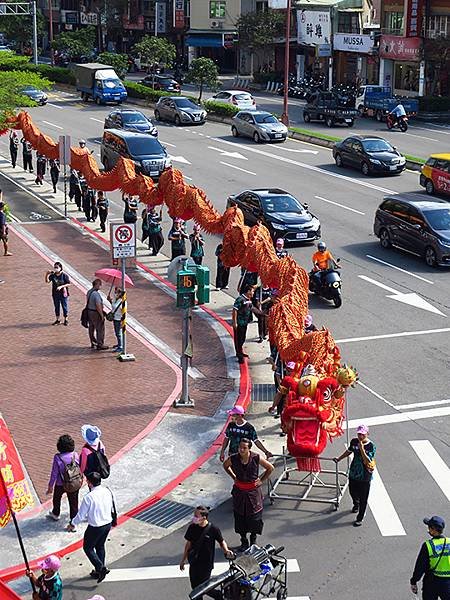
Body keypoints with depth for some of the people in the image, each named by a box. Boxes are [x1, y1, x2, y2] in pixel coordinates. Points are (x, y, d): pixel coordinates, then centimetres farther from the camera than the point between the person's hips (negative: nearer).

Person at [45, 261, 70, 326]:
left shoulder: (64, 275, -12)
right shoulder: (52, 275, -1)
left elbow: (68, 284, -10)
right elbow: (47, 281, -7)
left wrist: (61, 286, -21)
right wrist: (47, 275, -22)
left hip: (63, 294, -4)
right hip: (55, 294, 4)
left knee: (65, 307, 6)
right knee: (57, 307, 13)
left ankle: (66, 320, 19)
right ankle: (57, 320, 26)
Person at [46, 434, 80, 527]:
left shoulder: (57, 458, -23)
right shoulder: (75, 455, -15)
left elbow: (54, 473, -16)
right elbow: (80, 469, -3)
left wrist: (50, 486, -4)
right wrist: (79, 481, 15)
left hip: (60, 484, -1)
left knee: (56, 498, 28)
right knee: (73, 502, 15)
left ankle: (55, 514, 52)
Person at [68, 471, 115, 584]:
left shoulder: (89, 497, -25)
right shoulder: (108, 491, -7)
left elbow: (81, 514, -15)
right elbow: (112, 508, 6)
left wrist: (73, 524, 3)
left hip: (95, 527, -6)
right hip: (108, 524, 6)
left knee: (88, 548, 15)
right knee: (100, 546, 25)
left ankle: (100, 568, 3)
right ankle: (99, 570, 36)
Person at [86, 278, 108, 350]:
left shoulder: (89, 292, 6)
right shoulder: (96, 294, -24)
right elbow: (98, 306, -26)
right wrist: (102, 315, -19)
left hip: (89, 311, 10)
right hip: (96, 313, -10)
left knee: (91, 328, 17)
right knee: (100, 329, 0)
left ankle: (93, 343, 28)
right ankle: (100, 345, 5)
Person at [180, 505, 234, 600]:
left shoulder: (213, 529, -18)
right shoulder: (192, 527, -6)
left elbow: (221, 541, -2)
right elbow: (188, 543, 7)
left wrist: (226, 550, -23)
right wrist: (183, 559, 14)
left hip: (206, 563, -4)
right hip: (194, 562, 4)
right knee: (195, 587, 11)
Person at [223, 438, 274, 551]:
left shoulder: (256, 458, -18)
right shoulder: (233, 459, -13)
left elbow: (270, 468, -1)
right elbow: (225, 466, 11)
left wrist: (262, 480, -3)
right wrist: (233, 477, 5)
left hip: (253, 491, -1)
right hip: (239, 491, 2)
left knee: (254, 516, 6)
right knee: (240, 516, 9)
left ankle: (253, 541, 28)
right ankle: (244, 542, 26)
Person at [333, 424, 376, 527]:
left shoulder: (371, 446, -19)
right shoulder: (354, 441, -4)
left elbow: (367, 462, -28)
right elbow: (349, 451, 16)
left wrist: (362, 449, -35)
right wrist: (339, 458, 17)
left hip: (365, 477, -5)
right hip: (353, 473, 5)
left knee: (363, 499, 5)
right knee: (352, 492, 26)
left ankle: (360, 518, 20)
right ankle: (356, 505, 58)